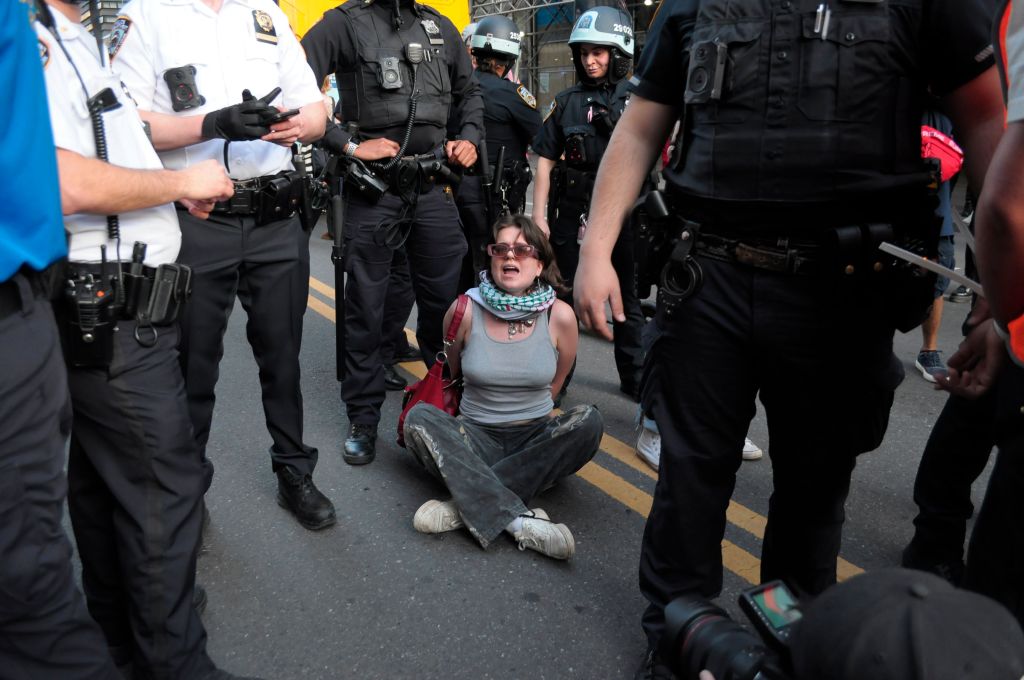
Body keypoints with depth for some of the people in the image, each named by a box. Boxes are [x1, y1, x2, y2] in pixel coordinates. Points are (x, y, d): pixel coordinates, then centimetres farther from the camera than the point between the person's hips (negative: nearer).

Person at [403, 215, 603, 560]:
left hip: (536, 440, 0)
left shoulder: (559, 316, -7)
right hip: (476, 438, 0)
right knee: (419, 417, -27)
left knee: (588, 421, -28)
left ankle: (468, 506, -28)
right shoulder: (465, 310, -7)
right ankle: (521, 521, -37)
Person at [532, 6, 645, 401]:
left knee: (628, 297, 10)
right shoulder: (566, 102, 6)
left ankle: (634, 376, 23)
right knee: (563, 295, 7)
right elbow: (545, 162, 3)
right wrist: (539, 216, -3)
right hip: (572, 213, 1)